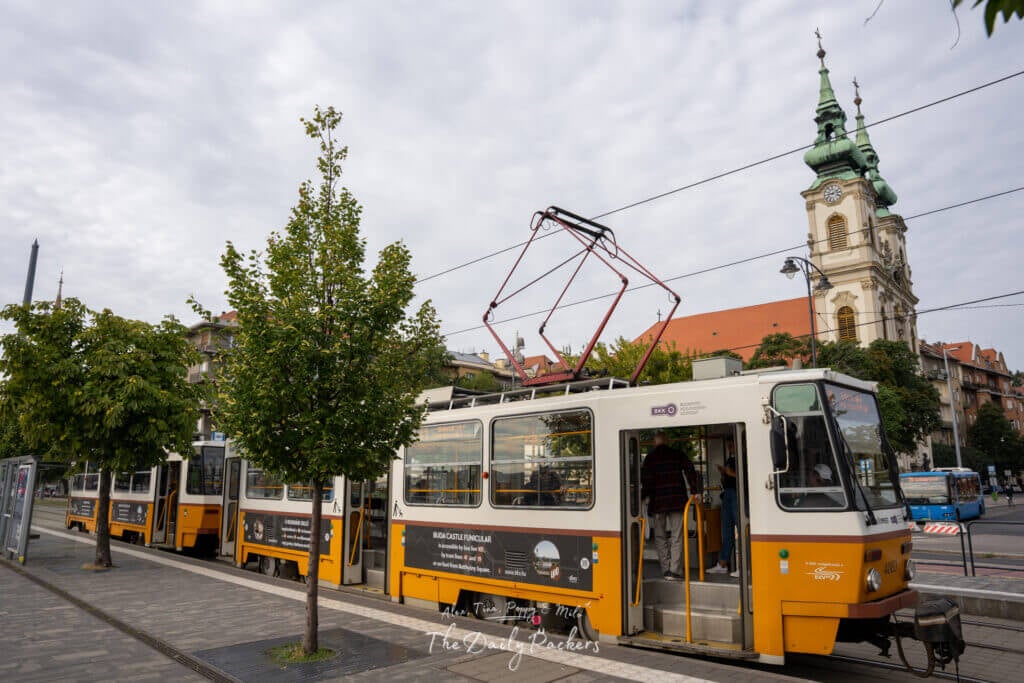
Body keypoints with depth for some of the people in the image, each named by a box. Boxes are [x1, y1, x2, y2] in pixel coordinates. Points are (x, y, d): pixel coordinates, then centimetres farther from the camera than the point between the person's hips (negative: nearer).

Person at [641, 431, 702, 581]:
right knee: (677, 537, 4)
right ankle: (675, 571, -3)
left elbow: (646, 480, -6)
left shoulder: (650, 458, 2)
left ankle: (666, 569, 4)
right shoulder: (678, 455, 8)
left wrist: (644, 496, 2)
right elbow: (690, 472, -1)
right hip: (677, 500, 1)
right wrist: (694, 491, 1)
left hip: (658, 501, -1)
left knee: (660, 537, 10)